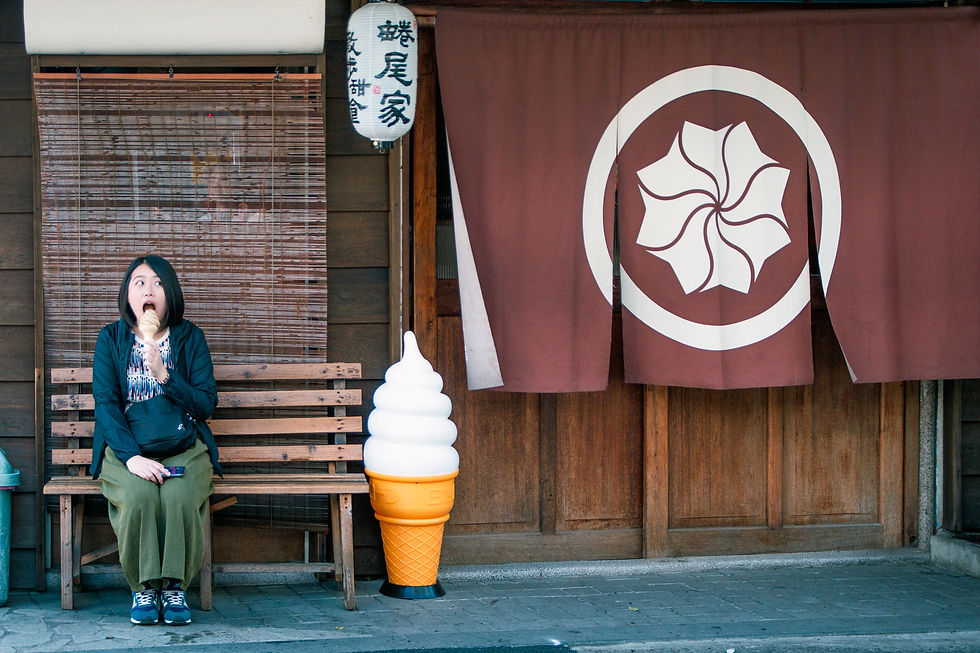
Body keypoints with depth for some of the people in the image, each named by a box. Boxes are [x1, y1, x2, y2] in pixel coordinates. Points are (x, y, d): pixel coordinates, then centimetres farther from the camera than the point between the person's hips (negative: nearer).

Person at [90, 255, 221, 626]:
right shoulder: (111, 338, 4)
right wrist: (132, 456, -21)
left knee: (179, 496, -32)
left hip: (183, 448, 0)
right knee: (138, 495, -33)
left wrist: (164, 375, -16)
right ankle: (143, 588, -14)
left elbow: (207, 404, 0)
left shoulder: (189, 337, 5)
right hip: (126, 448, 0)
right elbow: (105, 403, -6)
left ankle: (174, 587, -14)